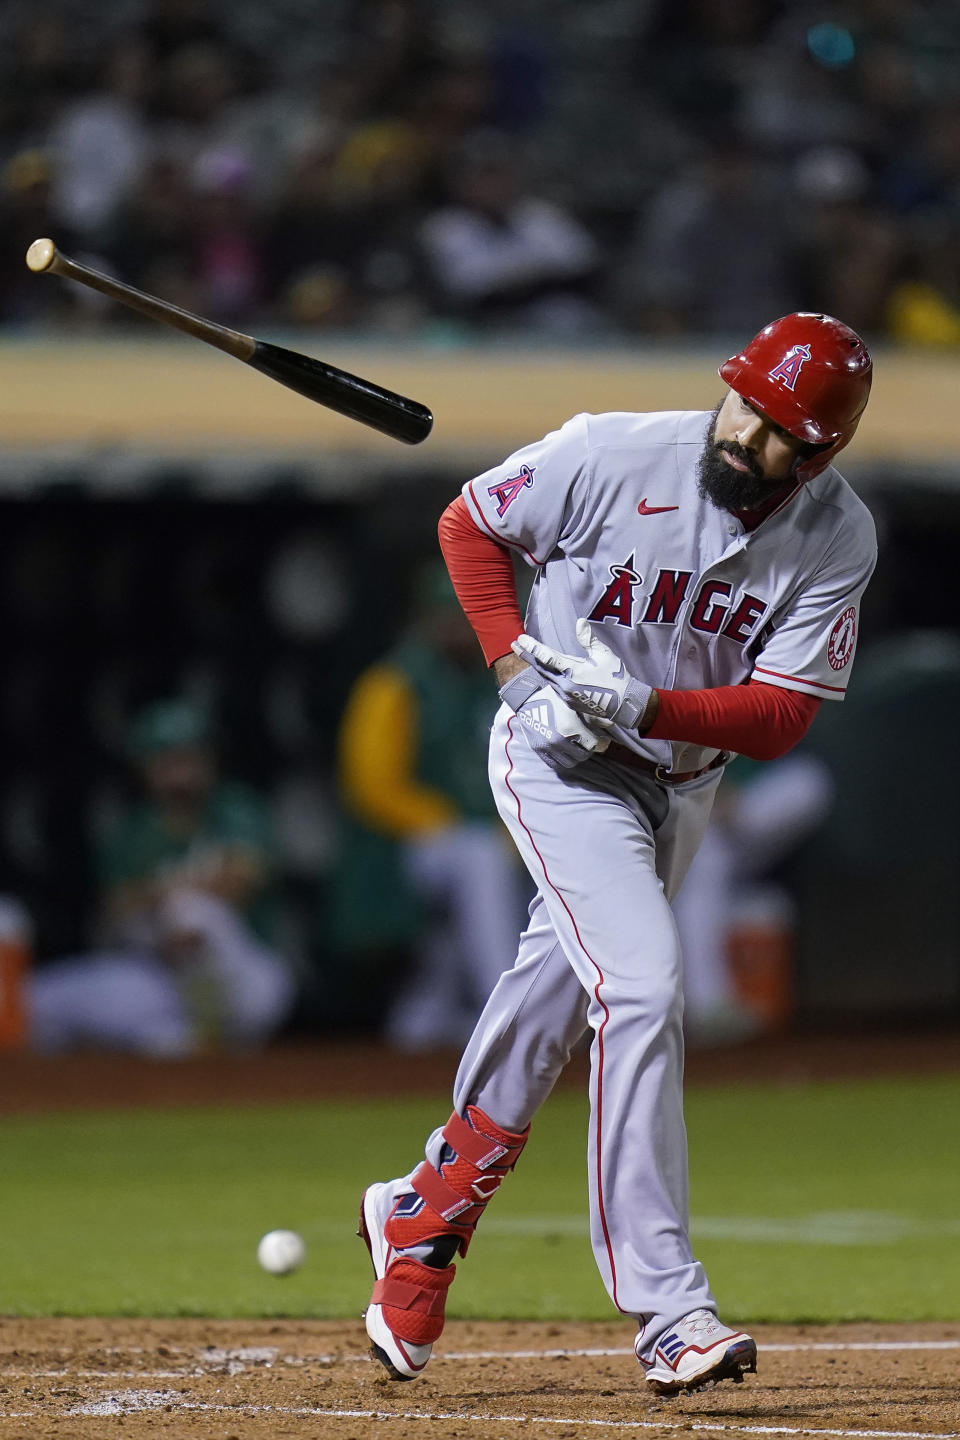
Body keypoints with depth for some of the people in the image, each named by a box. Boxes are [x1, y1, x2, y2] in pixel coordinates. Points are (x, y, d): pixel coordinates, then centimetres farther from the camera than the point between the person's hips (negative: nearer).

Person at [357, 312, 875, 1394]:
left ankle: (427, 1215, 38)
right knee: (641, 985, -21)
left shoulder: (838, 539, -14)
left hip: (682, 781, 5)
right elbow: (469, 524, -5)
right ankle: (667, 1307, -24)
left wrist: (642, 704, -31)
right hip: (560, 766, -5)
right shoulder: (611, 457, -22)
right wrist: (515, 662, -16)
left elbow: (780, 718, -17)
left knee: (554, 1001, 18)